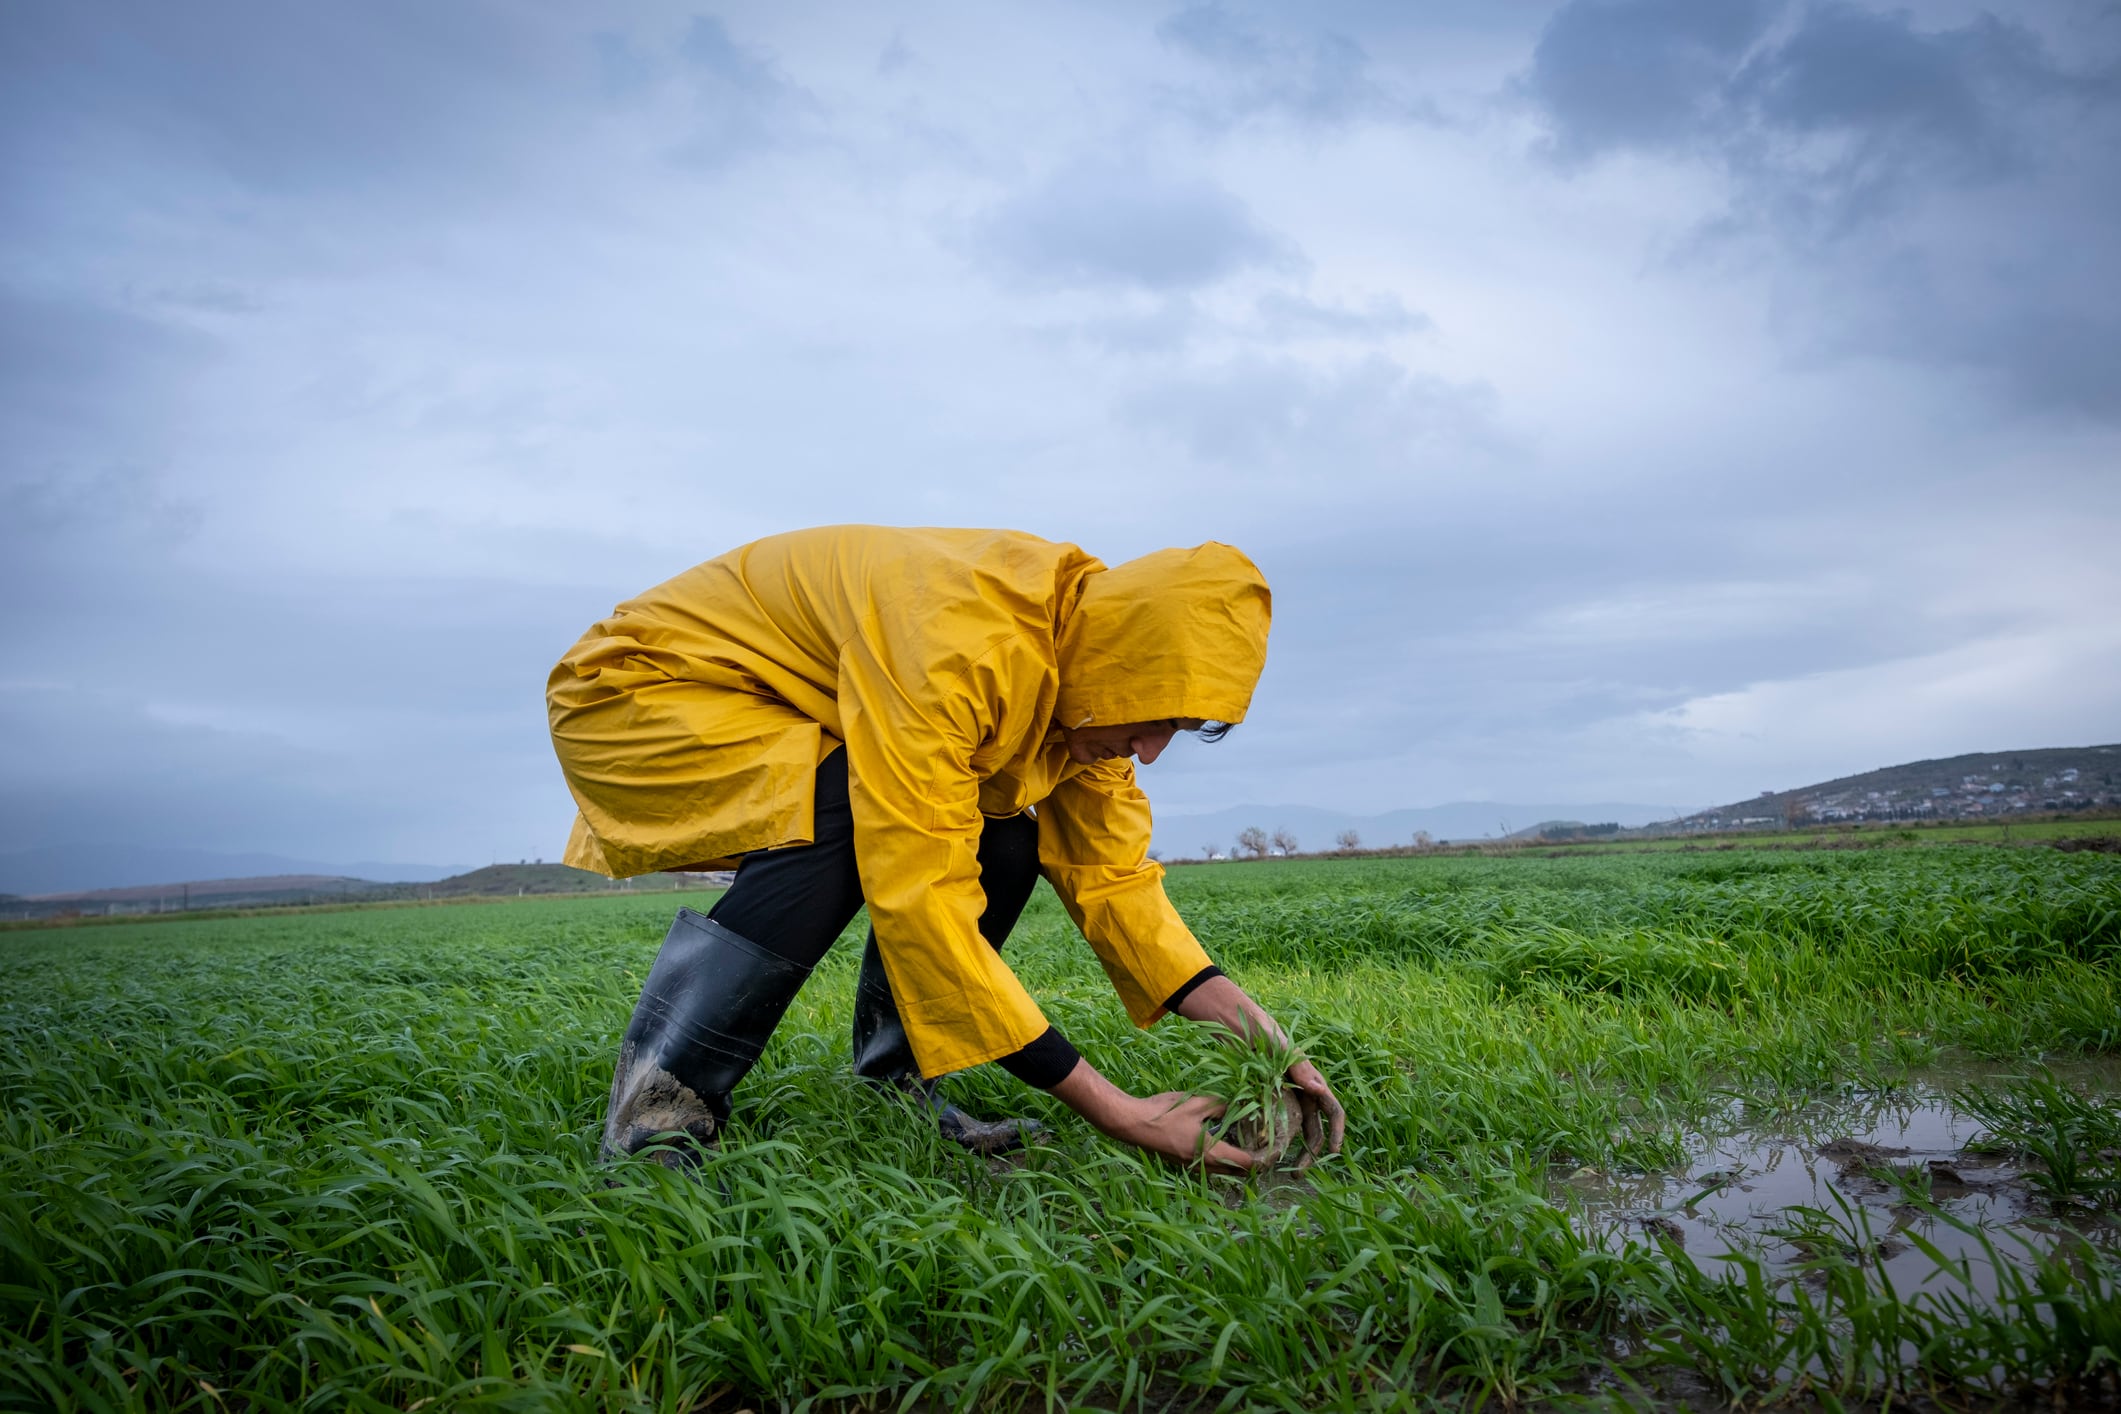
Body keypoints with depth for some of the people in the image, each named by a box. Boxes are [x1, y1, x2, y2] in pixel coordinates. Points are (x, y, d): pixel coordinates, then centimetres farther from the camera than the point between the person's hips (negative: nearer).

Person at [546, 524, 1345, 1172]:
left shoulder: (1078, 655, -8)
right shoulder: (955, 639, -36)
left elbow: (1109, 872, -4)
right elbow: (919, 897, -38)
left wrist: (1253, 1034, -15)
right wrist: (1113, 1112, -34)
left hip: (788, 723, 8)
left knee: (1001, 837, -8)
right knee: (850, 820, -34)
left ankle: (890, 1089, 2)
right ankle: (650, 1121, -21)